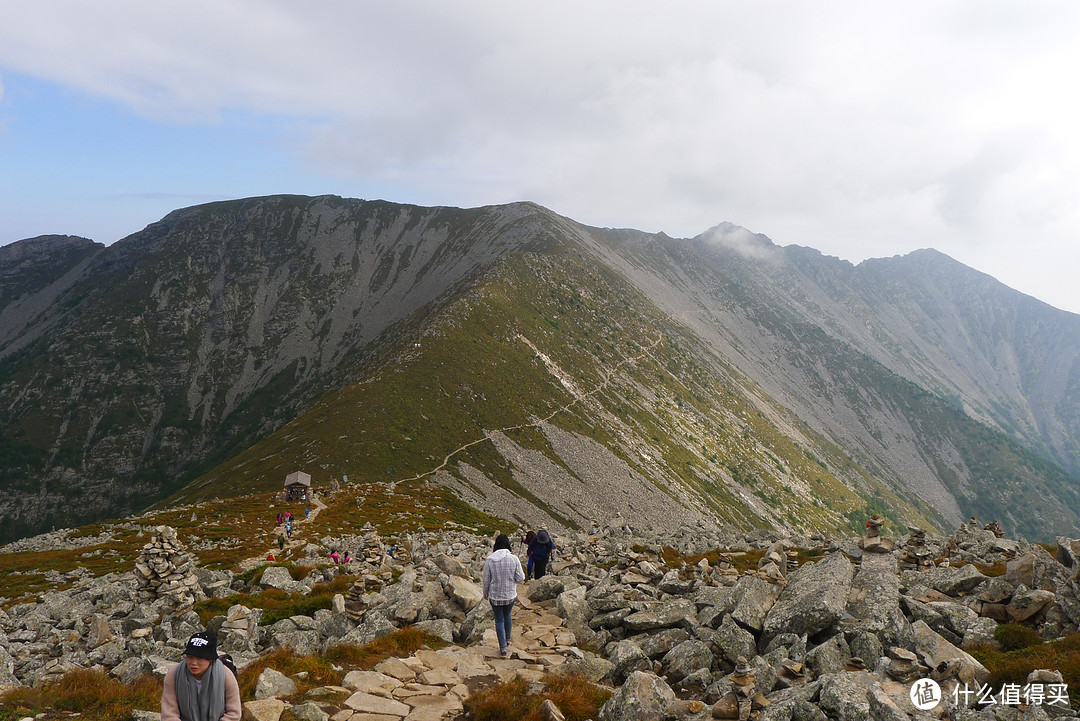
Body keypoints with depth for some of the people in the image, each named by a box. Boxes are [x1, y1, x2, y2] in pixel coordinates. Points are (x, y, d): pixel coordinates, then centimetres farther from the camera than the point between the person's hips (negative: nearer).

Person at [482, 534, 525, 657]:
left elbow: (486, 579, -6)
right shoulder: (514, 559, -16)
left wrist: (485, 592, 10)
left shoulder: (490, 560, -15)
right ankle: (507, 639, 42)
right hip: (510, 595, 1)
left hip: (495, 596, -1)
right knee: (508, 615, 27)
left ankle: (503, 647, 16)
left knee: (499, 620, 14)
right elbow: (520, 578, -12)